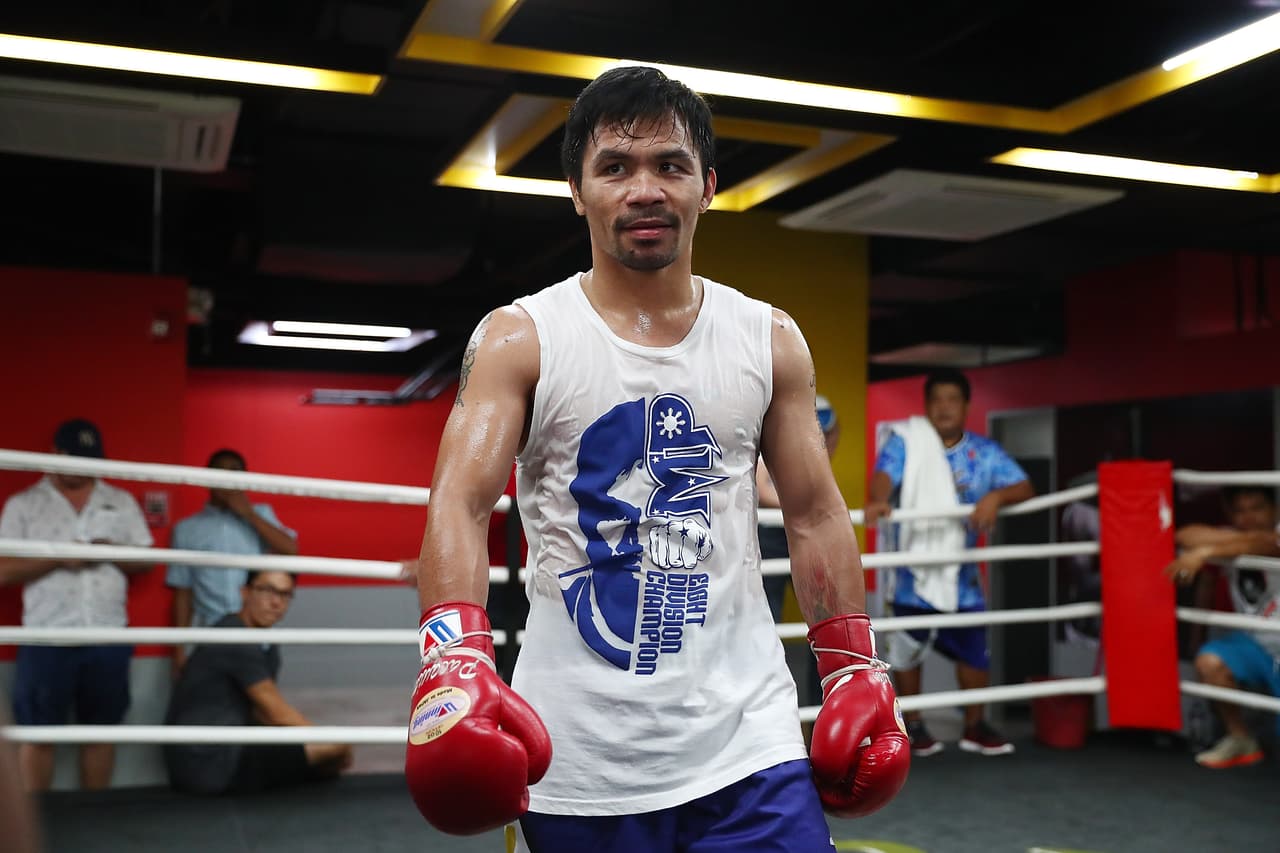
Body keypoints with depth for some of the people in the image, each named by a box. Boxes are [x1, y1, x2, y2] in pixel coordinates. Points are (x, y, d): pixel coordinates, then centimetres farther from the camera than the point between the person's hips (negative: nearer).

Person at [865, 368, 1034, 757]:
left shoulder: (984, 452, 2)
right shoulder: (906, 441, -7)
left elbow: (1024, 487, -6)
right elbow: (885, 473, -24)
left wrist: (996, 496, -27)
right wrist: (878, 500, -46)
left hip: (961, 571, 3)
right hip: (914, 566, -2)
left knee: (974, 648, 6)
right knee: (907, 648, 7)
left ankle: (975, 726, 24)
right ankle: (912, 726, 25)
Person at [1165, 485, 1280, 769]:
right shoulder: (1231, 542, -1)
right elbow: (1184, 535, -20)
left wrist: (1204, 553, -54)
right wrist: (1238, 538, -27)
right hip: (1256, 644, 4)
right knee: (1209, 661, -26)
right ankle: (1240, 740, -5)